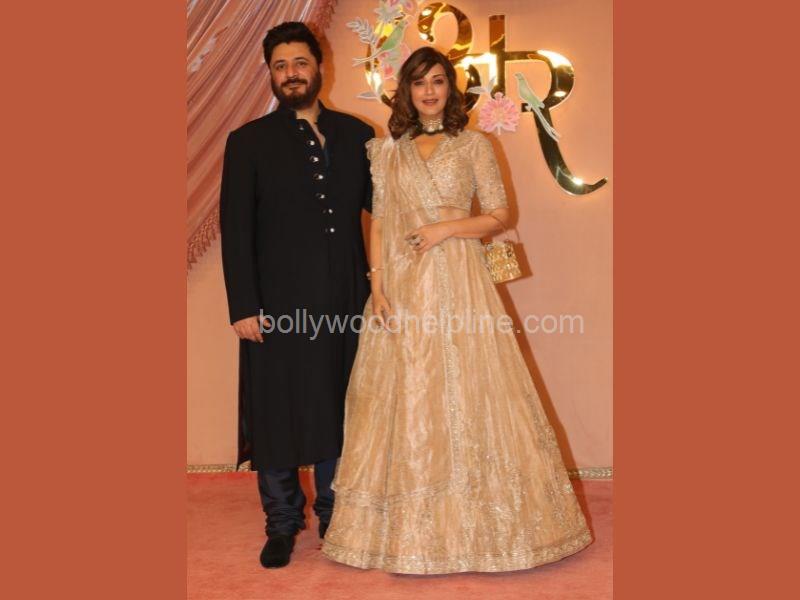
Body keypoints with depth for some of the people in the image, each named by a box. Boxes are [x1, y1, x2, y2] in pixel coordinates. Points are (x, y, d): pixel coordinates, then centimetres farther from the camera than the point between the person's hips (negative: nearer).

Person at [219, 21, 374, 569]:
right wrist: (243, 307, -9)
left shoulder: (356, 134, 9)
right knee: (276, 417, 7)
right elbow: (236, 230, -3)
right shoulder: (249, 142, 2)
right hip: (278, 305, -2)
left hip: (346, 302, 2)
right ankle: (282, 525, 25)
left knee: (339, 413, 12)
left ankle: (335, 518, 30)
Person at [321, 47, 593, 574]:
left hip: (459, 283, -2)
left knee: (467, 393, -1)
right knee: (404, 399, 4)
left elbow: (499, 216, 3)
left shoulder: (474, 145, 6)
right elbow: (378, 224, 7)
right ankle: (406, 528, 16)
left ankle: (476, 522, 14)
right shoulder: (387, 151, 11)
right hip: (403, 287, 2)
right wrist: (377, 288, -4)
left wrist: (447, 227, -12)